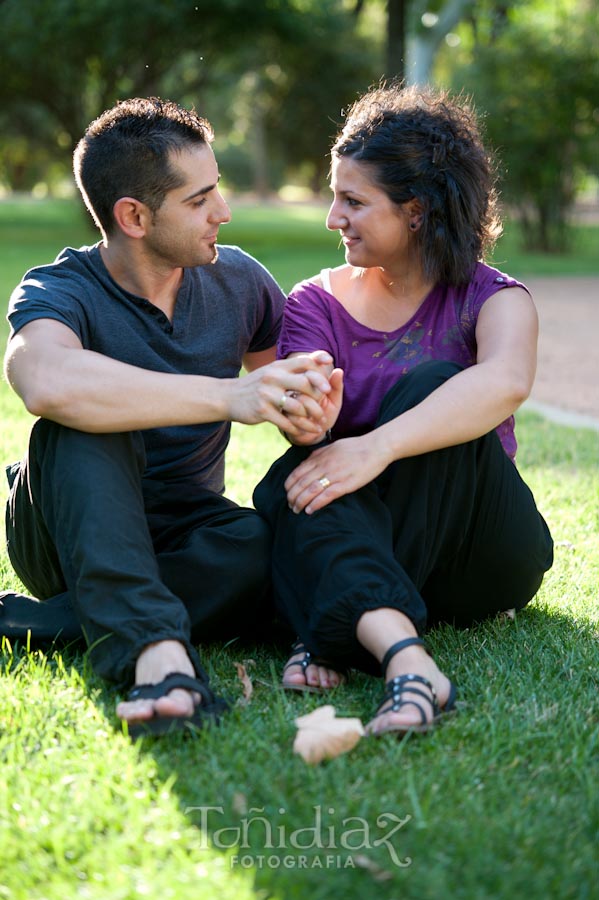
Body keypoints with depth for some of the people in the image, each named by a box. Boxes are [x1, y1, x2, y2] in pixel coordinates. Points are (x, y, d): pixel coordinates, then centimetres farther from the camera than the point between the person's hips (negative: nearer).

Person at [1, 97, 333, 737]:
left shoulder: (238, 281, 2)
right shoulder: (60, 293, -16)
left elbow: (306, 386, 15)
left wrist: (313, 402, -13)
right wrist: (229, 397, -45)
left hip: (179, 533, 4)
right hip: (68, 532, -3)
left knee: (264, 549, -31)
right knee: (85, 424, -35)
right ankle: (158, 653, -51)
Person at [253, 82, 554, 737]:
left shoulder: (489, 298, -2)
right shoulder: (315, 303, 8)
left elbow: (506, 382, -27)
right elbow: (305, 418, -11)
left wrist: (375, 447, -41)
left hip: (481, 556, -2)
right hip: (372, 537, 2)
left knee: (431, 382, -26)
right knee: (295, 479, -30)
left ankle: (337, 628, -38)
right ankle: (401, 653, -56)